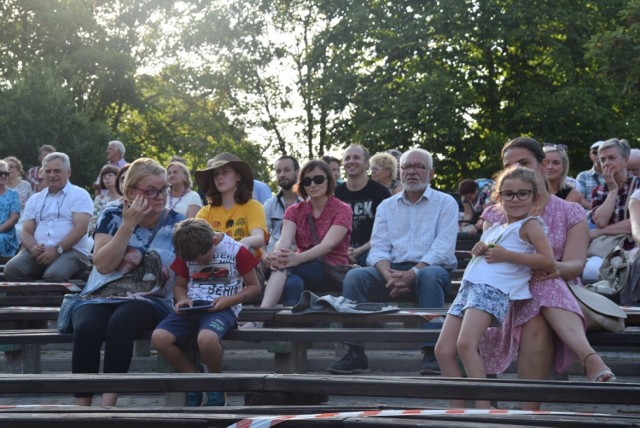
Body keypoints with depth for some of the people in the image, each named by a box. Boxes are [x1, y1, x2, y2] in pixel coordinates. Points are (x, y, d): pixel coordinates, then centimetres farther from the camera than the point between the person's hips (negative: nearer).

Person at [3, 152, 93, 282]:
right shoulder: (34, 200, 21)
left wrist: (57, 249, -18)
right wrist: (33, 247, -9)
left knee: (54, 274, -38)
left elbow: (81, 228, -7)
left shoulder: (80, 195, 6)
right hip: (39, 252, 4)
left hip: (71, 250, -4)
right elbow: (26, 232, 15)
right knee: (11, 269, -26)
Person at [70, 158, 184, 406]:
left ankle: (107, 405, -37)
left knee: (121, 322, -37)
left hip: (149, 300, -1)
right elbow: (103, 265, -9)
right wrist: (129, 225, -13)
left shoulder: (176, 223, 5)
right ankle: (81, 408, -30)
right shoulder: (112, 216, 4)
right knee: (86, 328, -34)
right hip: (99, 298, 1)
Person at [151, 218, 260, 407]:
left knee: (206, 338, -39)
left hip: (222, 308, -5)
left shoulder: (235, 250, -3)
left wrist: (228, 300, -14)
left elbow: (253, 287, 2)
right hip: (192, 307, 5)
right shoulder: (186, 255, 11)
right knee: (159, 338, -24)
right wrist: (183, 299, -2)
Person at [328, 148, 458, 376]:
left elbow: (443, 248, -8)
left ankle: (431, 354, -38)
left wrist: (412, 274, -22)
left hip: (432, 269, -3)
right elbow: (378, 249, 7)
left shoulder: (445, 203, 6)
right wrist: (389, 275, -16)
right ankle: (355, 353, -23)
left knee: (429, 275, -38)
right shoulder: (386, 206, 18)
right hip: (392, 270, 3)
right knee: (354, 276, -23)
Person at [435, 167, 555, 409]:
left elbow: (548, 262, -6)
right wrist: (478, 251, 13)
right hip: (469, 287, 9)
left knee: (465, 344, -27)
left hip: (494, 289, -8)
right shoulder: (494, 229, 28)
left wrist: (507, 256, -10)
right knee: (443, 350, -1)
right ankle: (458, 409, 4)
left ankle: (483, 409, -27)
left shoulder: (530, 225, 6)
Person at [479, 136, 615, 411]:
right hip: (512, 294, 1)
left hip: (562, 292, 0)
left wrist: (556, 269, -31)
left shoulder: (571, 213, 11)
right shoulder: (496, 215, 16)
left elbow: (576, 265, -5)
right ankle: (591, 360, -56)